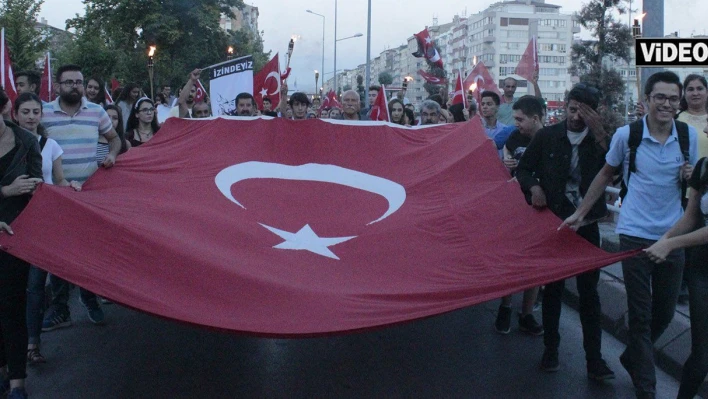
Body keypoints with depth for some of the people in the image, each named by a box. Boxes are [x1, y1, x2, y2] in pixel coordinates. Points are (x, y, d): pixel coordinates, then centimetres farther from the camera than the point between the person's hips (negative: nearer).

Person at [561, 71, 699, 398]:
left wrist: (691, 175, -10)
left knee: (665, 311, 13)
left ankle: (632, 358, 39)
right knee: (641, 314, 0)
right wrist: (580, 213, 6)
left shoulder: (688, 135, 1)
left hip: (672, 236, 3)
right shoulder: (626, 135, -6)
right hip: (635, 235, -3)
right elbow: (606, 175, 8)